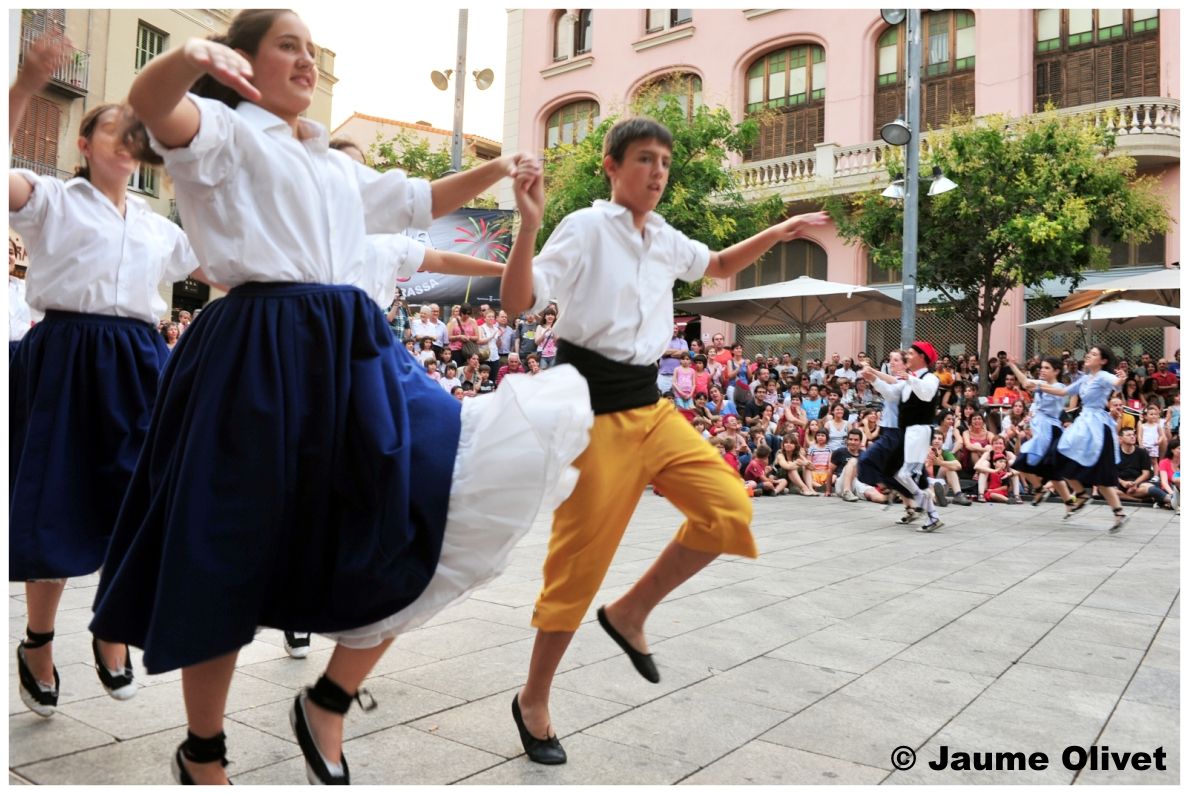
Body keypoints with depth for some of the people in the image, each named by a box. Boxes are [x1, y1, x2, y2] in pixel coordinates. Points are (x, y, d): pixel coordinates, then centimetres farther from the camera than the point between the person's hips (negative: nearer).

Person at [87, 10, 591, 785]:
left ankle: (328, 704, 13)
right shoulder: (223, 134, 5)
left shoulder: (339, 167, 25)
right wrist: (190, 56, -39)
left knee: (421, 523, -5)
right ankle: (202, 753, 27)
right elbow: (152, 105, -17)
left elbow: (417, 202, 35)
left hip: (354, 356, 6)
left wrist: (497, 169, 24)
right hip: (260, 359, -6)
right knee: (233, 562, 4)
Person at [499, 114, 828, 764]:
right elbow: (517, 302, -17)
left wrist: (776, 234, 21)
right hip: (594, 410, -7)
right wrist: (529, 226, -29)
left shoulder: (665, 239, 12)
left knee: (728, 509, -5)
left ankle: (629, 613, 15)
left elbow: (719, 265, 32)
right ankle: (533, 700, 19)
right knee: (580, 559, -2)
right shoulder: (585, 227, -8)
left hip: (650, 406, 7)